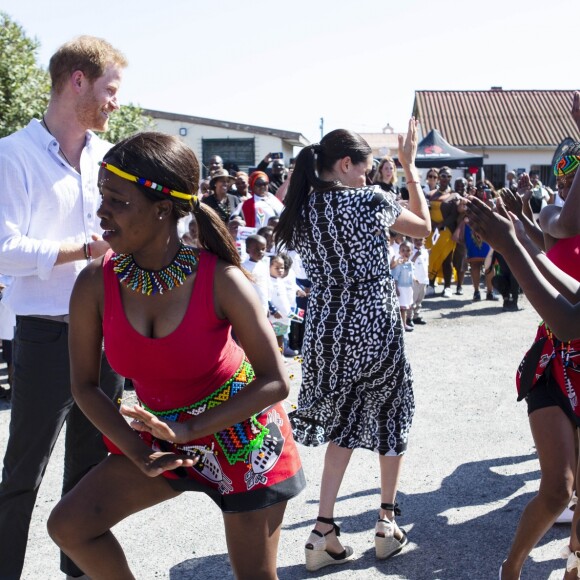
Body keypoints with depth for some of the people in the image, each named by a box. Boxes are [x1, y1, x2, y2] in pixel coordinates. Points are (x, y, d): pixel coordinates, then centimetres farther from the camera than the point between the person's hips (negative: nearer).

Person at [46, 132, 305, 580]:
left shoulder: (220, 281, -26)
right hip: (159, 434, 4)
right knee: (69, 525, -5)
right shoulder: (95, 284, -16)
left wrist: (187, 430, -26)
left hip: (242, 435, -3)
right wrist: (137, 450, -18)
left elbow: (275, 382, -21)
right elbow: (85, 384, -6)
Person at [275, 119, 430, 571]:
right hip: (374, 326, -4)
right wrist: (410, 168, 10)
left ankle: (324, 533, 11)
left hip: (325, 330, 4)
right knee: (390, 414, 19)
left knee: (343, 421, 19)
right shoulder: (370, 200, -13)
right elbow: (423, 226, 3)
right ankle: (388, 522, 25)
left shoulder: (300, 209, 1)